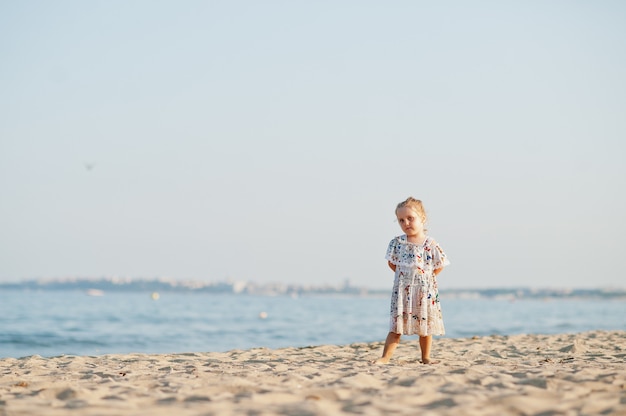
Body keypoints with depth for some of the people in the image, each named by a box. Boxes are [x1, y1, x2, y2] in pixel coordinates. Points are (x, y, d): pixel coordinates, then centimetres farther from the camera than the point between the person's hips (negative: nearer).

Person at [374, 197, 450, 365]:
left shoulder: (430, 243, -3)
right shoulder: (398, 242, -1)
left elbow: (439, 266, 4)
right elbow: (391, 263, 8)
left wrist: (426, 277, 0)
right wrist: (404, 275, 4)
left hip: (425, 290, 0)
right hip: (402, 289, 0)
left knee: (425, 324, 8)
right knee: (396, 325, -3)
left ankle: (426, 357, 19)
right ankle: (385, 357, -4)